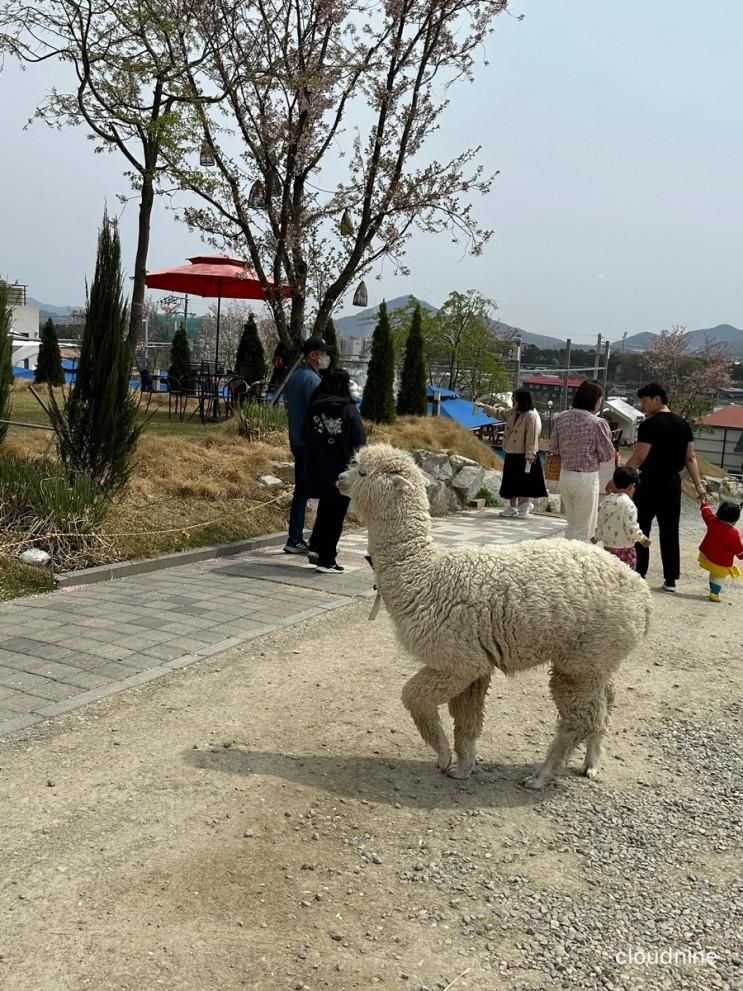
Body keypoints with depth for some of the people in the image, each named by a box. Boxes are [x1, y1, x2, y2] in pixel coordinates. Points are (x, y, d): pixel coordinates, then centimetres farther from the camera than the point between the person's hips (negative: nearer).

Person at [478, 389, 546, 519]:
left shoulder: (531, 416, -17)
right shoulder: (512, 413, 6)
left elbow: (532, 439, -20)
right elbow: (500, 413, 27)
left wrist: (529, 458, -22)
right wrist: (484, 407, 28)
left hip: (523, 456, -8)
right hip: (512, 455, 8)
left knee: (524, 482, 2)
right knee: (511, 482, 13)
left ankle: (525, 507, 16)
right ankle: (513, 508, 22)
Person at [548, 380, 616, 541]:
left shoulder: (561, 418, 0)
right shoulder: (598, 424, -15)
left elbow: (553, 449, 4)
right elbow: (607, 455, -9)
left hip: (565, 475, 5)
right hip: (586, 479, -5)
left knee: (572, 525, 20)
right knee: (583, 530, 6)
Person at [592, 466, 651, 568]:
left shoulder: (605, 501, 2)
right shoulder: (628, 503, -18)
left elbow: (600, 523, 11)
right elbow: (631, 527, -20)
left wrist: (596, 537, 28)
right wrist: (642, 538, -4)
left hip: (608, 546, 6)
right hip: (625, 548, -6)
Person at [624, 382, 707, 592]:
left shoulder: (649, 425, -13)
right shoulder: (682, 424, 8)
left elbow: (638, 458, -17)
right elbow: (690, 458, 8)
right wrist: (698, 485, 11)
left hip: (650, 482, -6)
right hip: (673, 482, 6)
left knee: (640, 529, 5)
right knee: (670, 531, 9)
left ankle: (638, 574, 8)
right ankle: (671, 579, 11)